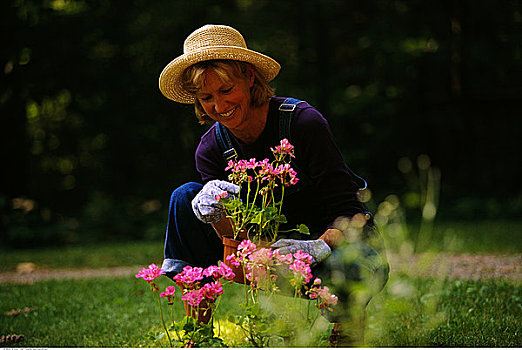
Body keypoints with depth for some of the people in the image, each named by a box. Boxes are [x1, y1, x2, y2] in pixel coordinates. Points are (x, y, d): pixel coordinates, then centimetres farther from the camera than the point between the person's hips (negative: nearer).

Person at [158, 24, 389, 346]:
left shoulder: (302, 121, -22)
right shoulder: (211, 150, -7)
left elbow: (347, 210, -22)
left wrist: (320, 246, -42)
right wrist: (219, 216, -34)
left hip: (342, 237, -4)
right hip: (279, 240, 4)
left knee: (346, 269, -42)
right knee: (186, 197, -11)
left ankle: (346, 321, -6)